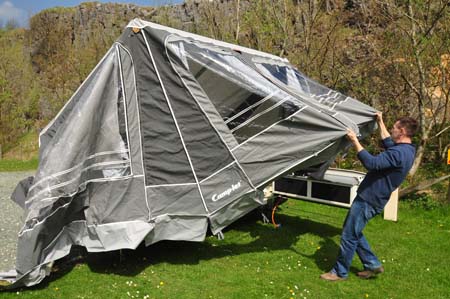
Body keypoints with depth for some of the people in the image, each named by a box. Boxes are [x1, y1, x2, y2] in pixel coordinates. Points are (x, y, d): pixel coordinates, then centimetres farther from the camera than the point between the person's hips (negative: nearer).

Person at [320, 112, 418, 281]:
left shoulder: (398, 153, -24)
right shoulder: (407, 149, 10)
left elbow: (371, 163, -32)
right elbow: (388, 143, 30)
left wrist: (355, 142, -26)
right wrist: (380, 122, 35)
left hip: (367, 200, -10)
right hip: (373, 199, 10)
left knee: (349, 236, 1)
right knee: (354, 232, 21)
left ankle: (340, 272, 15)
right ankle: (373, 264, 27)